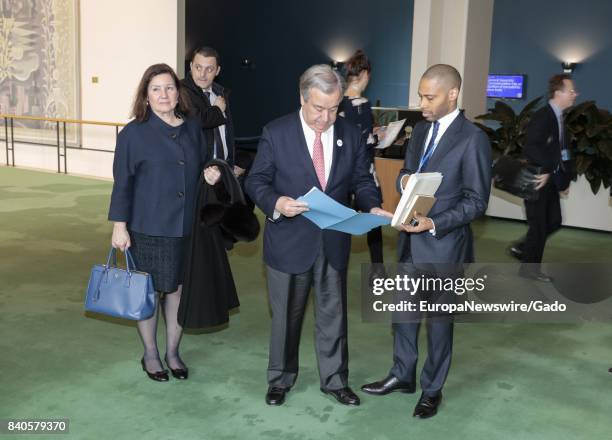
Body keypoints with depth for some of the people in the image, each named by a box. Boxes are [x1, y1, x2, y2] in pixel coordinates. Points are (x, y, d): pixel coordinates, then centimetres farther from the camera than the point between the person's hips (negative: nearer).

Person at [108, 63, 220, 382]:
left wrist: (209, 175, -4)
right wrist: (119, 226, -9)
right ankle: (150, 354, 25)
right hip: (148, 228, -4)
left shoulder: (193, 129, 7)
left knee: (178, 288, 10)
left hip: (187, 227, 4)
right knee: (150, 291, 7)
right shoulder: (134, 133, -6)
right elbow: (122, 183, -5)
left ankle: (173, 351, 28)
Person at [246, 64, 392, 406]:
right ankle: (281, 379, 33)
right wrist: (276, 203, -27)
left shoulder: (352, 135, 0)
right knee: (286, 315, 13)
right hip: (289, 241, -2)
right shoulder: (276, 133, -8)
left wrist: (372, 207, -13)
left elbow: (361, 181, 7)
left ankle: (335, 379, 30)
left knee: (333, 313, 13)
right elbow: (257, 182, -6)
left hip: (334, 242, 2)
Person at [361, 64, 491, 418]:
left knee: (439, 318, 10)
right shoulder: (421, 129, 7)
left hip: (443, 244, -7)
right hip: (411, 239, 7)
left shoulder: (473, 139, -16)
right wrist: (404, 179, -8)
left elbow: (476, 202, -16)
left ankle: (432, 389, 28)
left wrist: (434, 224, -26)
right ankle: (402, 375, 36)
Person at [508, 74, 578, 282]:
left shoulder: (559, 117, 9)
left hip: (550, 179, 9)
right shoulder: (542, 117, -18)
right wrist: (544, 172, -23)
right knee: (539, 224, 1)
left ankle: (521, 247, 27)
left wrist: (564, 178, 8)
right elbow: (531, 148, -27)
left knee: (554, 221, 12)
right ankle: (529, 267, 15)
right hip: (536, 179, -9)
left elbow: (562, 150, 12)